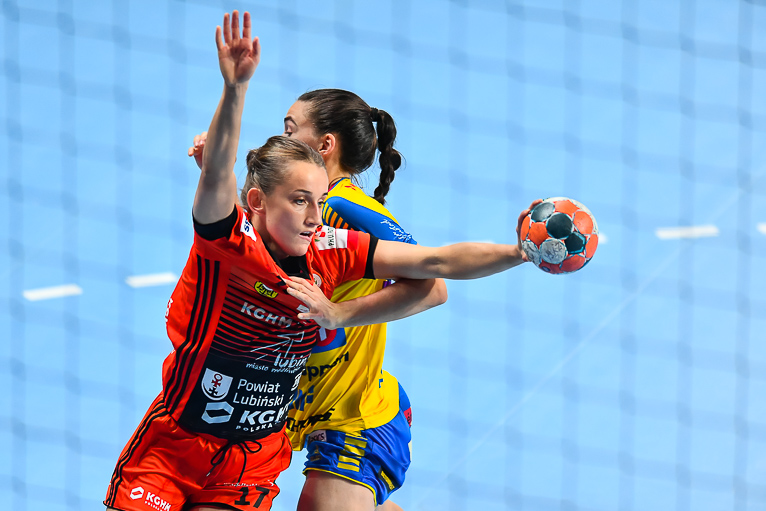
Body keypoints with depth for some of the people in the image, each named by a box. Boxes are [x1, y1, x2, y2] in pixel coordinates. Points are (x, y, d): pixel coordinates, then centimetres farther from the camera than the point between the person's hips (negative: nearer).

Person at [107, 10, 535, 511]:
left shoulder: (332, 252, -7)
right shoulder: (228, 241, -19)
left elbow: (437, 262, -5)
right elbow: (215, 178, -39)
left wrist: (519, 252, -17)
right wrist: (235, 89, -54)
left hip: (253, 465, 3)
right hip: (171, 447, -3)